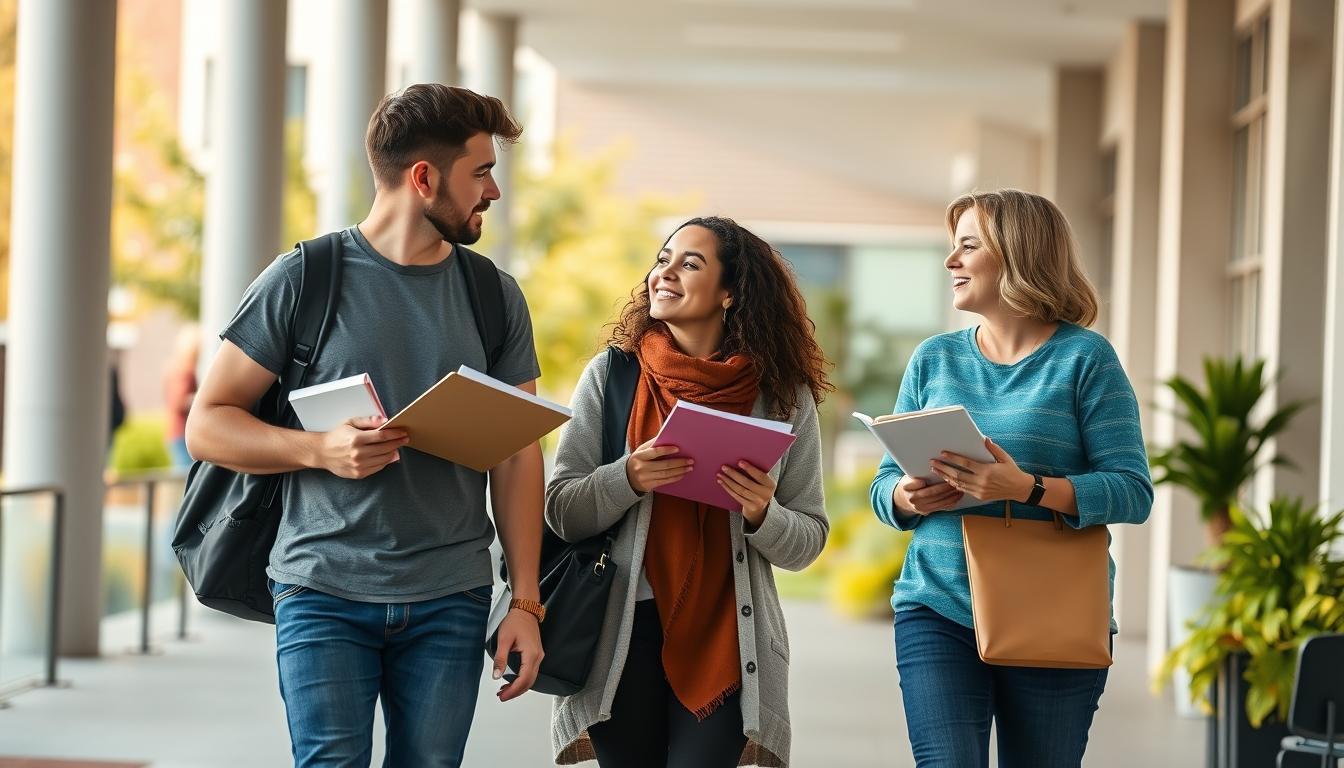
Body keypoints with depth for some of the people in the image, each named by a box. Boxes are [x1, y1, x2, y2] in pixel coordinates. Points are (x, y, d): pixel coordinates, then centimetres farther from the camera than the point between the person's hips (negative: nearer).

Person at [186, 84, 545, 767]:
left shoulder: (495, 298, 10)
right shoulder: (302, 281, -1)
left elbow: (517, 455, 10)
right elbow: (207, 425, 0)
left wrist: (526, 602, 2)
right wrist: (321, 449, -17)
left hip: (450, 603, 3)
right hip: (325, 592, -3)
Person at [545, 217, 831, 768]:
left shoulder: (783, 396, 2)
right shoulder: (609, 376, 2)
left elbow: (809, 541, 7)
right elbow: (559, 512, 2)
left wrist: (762, 515, -14)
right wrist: (628, 479, -16)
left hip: (727, 635, -1)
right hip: (623, 629, 1)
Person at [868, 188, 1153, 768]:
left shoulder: (1085, 358, -3)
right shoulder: (934, 359, 10)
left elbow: (1133, 491, -10)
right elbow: (885, 482, 12)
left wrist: (1028, 488, -25)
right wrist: (906, 497, -12)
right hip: (938, 611, 2)